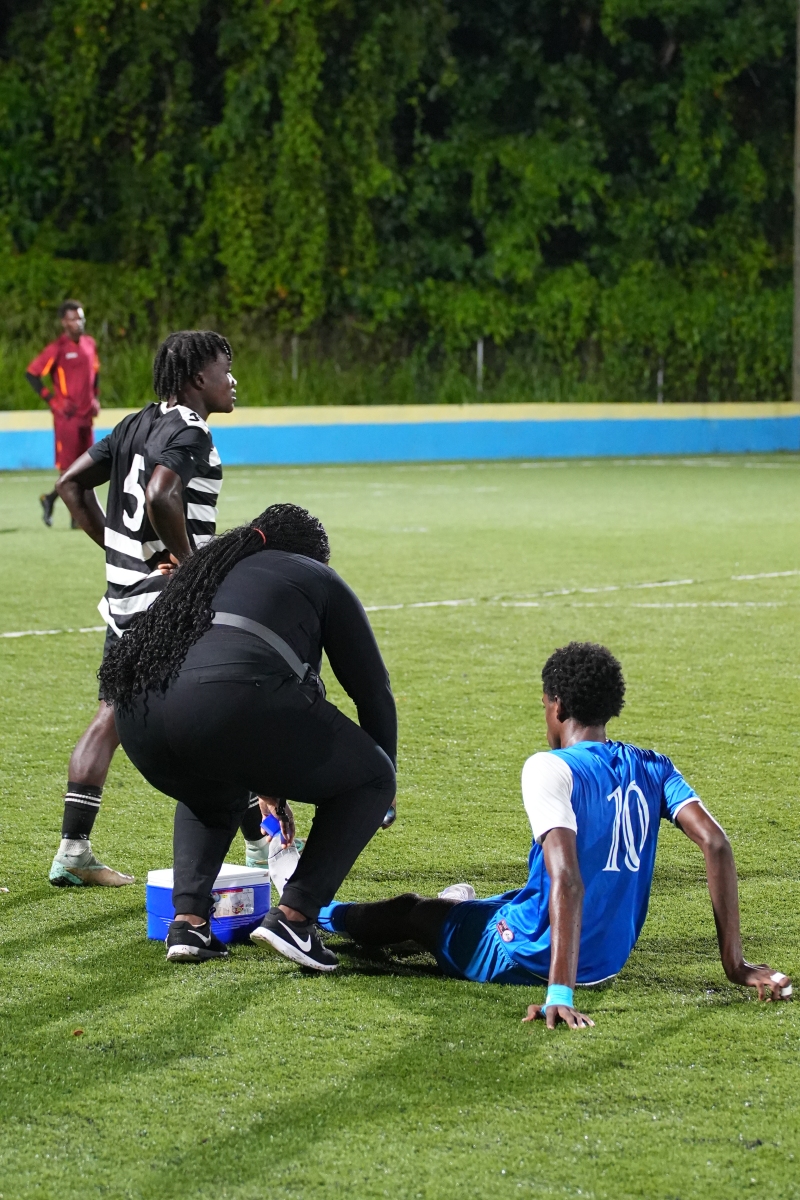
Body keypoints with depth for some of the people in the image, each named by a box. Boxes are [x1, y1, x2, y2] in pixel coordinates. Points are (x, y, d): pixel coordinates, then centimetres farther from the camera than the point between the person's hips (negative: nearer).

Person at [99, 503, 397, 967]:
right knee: (368, 781, 17)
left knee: (214, 793, 39)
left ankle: (188, 920, 17)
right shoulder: (317, 578, 25)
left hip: (140, 712, 6)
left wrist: (267, 790, 56)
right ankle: (294, 914, 2)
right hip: (237, 702, -6)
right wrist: (384, 779, 41)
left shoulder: (211, 569, 39)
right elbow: (374, 689, 24)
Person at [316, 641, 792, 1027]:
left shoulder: (549, 769, -19)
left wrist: (560, 992, -35)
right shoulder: (652, 767, 0)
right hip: (610, 959, 5)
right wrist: (735, 963, -6)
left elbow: (567, 879, -31)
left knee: (409, 911, 23)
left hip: (523, 958, -5)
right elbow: (716, 845, -9)